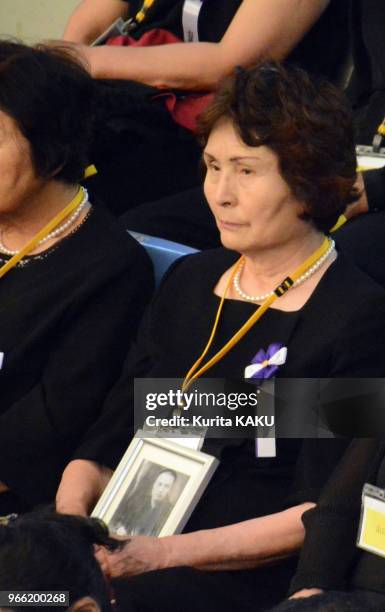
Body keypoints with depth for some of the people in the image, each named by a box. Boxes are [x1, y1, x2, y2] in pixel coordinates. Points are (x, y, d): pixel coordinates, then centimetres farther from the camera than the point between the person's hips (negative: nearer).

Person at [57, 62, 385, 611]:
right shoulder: (189, 282, 18)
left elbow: (323, 516, -9)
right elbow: (110, 438, 15)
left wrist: (165, 553, -17)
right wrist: (73, 503, -8)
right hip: (128, 553, 6)